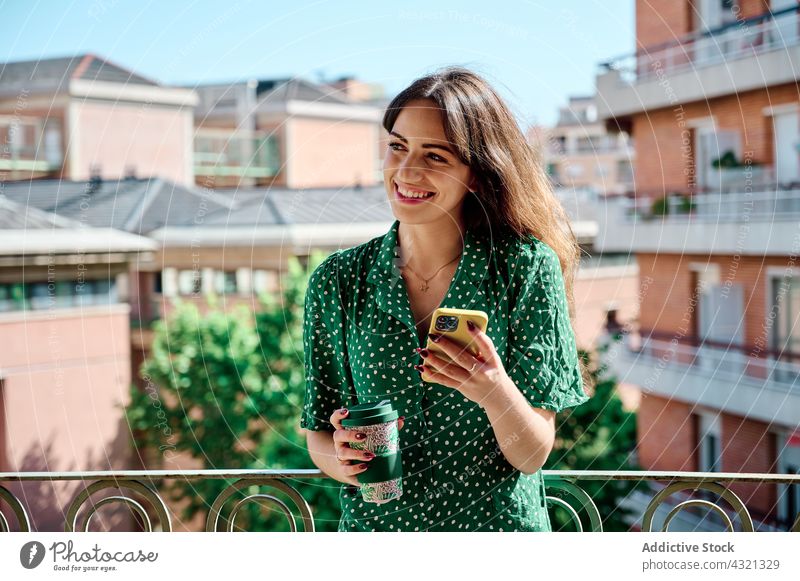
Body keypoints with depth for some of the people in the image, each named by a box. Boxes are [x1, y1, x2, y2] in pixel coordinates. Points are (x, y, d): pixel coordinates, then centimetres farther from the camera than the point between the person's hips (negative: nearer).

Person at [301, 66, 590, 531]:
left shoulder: (527, 267, -8)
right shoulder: (337, 281, -2)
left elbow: (533, 455, -8)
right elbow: (318, 437, 4)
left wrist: (495, 391, -26)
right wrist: (342, 459, -16)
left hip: (499, 525, -2)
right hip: (376, 523, 2)